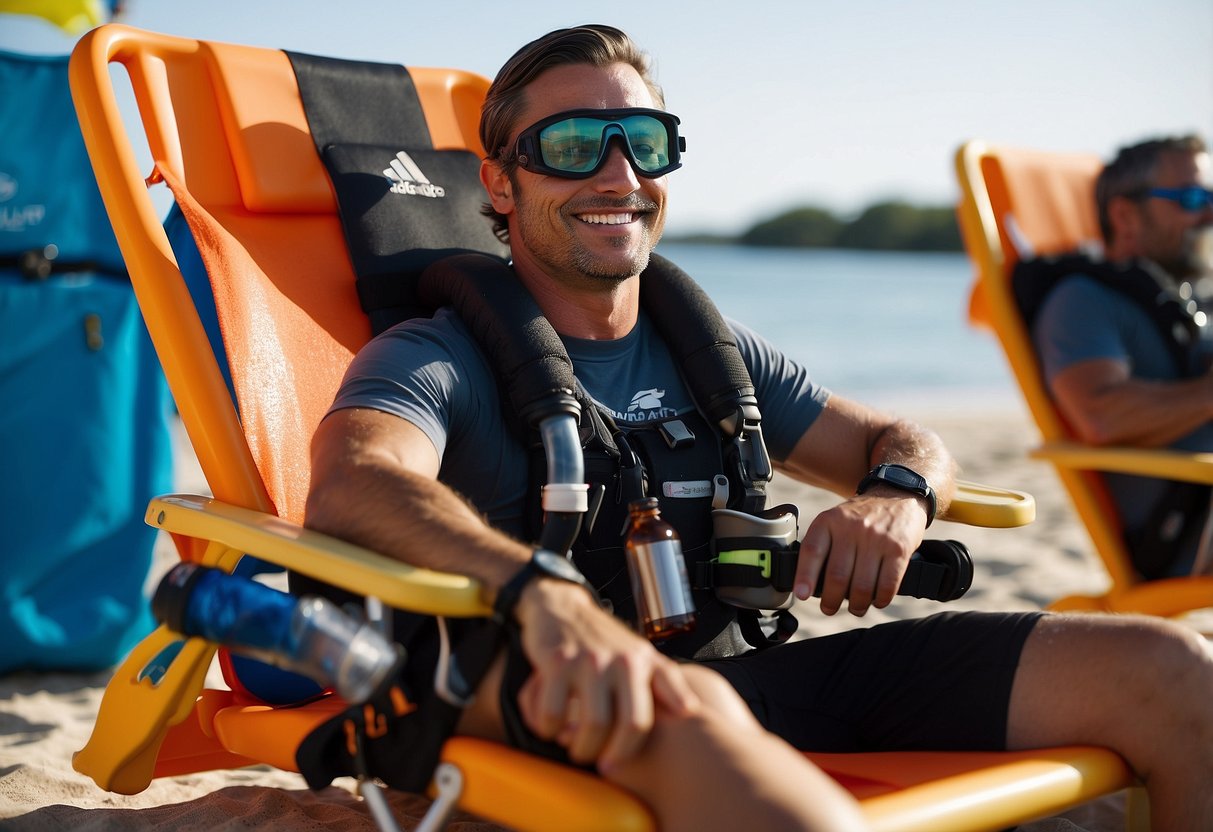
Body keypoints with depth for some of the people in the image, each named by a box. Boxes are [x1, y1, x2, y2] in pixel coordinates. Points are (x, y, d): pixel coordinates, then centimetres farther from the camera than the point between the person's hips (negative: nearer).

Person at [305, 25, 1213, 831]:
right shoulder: (437, 360, 3)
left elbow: (902, 441, 26)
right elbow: (351, 488, -19)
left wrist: (897, 497, -1)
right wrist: (547, 595, -40)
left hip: (769, 669, 6)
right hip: (587, 703, -5)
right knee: (690, 711, -44)